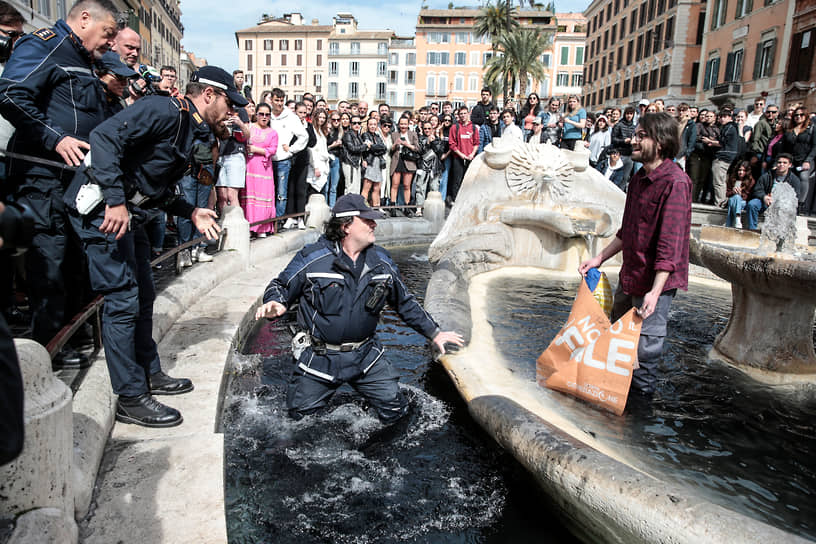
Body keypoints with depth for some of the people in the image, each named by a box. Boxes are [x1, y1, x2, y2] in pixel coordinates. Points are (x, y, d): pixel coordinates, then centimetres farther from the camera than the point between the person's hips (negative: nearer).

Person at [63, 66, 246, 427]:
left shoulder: (188, 131, 16)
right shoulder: (164, 110, -13)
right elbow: (105, 136, -26)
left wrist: (192, 213, 12)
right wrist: (115, 201, -30)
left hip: (127, 212, 10)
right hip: (103, 207, -10)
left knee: (143, 296, 16)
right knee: (123, 300, -8)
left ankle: (149, 374, 30)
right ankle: (130, 398, 1)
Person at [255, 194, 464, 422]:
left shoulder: (382, 262, 1)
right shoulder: (312, 258, -12)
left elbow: (405, 302, 11)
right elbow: (281, 286, -3)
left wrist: (435, 333, 12)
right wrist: (274, 304, -27)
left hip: (365, 355, 3)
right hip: (319, 358, -2)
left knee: (395, 411, 2)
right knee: (300, 415, 9)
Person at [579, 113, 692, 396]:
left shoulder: (674, 182, -20)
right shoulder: (639, 178, 10)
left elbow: (670, 245, -24)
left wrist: (655, 291, -28)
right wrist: (599, 258, 15)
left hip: (654, 280, -9)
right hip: (629, 275, 9)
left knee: (645, 345, 3)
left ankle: (642, 390, 25)